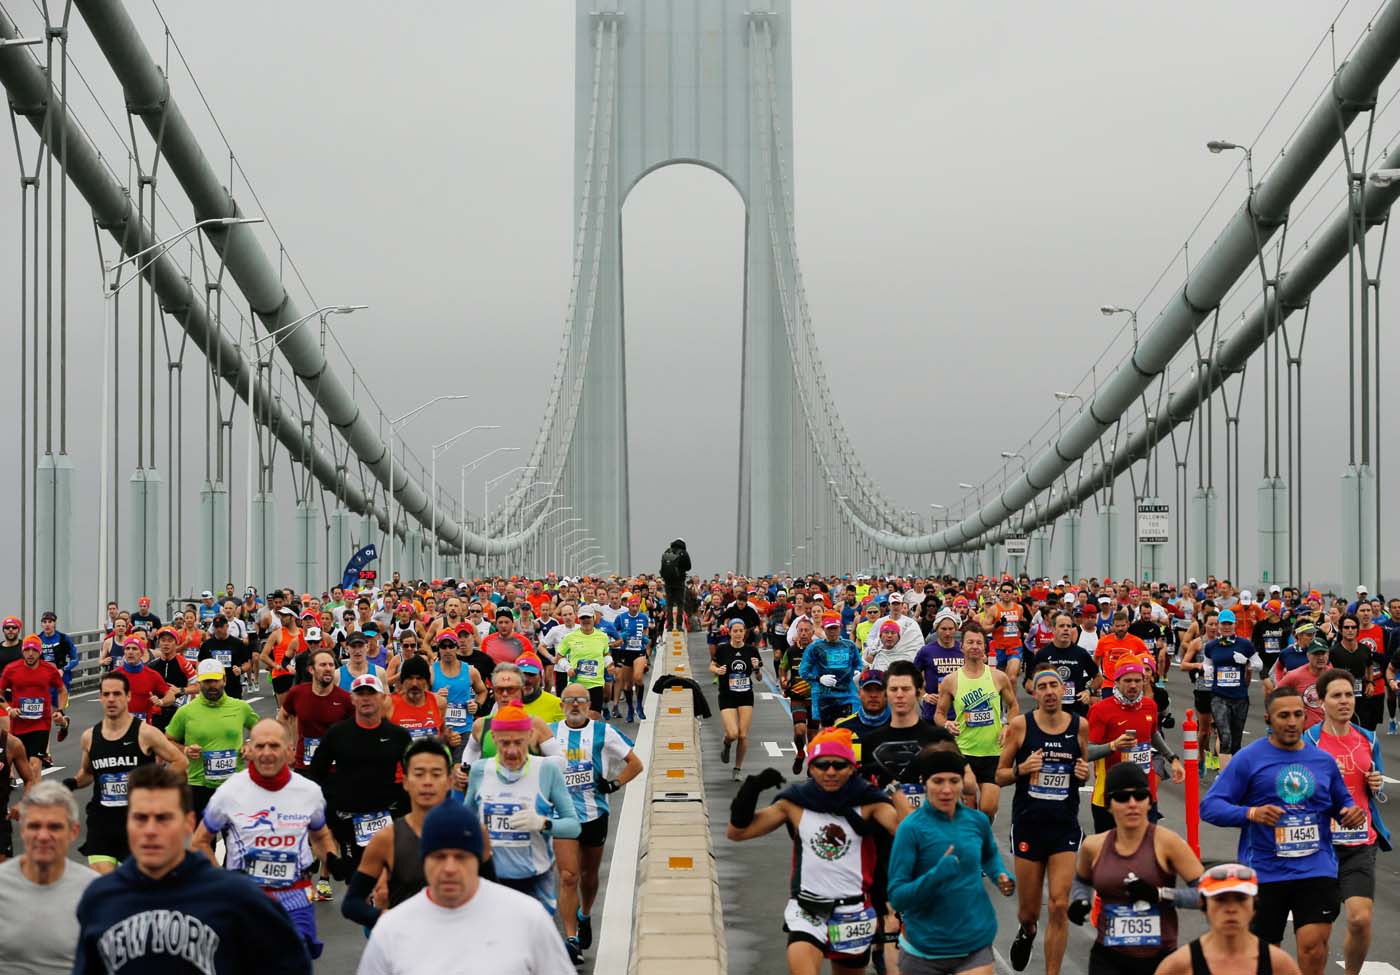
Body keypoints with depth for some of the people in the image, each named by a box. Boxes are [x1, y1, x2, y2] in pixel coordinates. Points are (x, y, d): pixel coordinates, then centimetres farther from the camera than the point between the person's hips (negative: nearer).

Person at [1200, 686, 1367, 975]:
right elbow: (1209, 806, -7)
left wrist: (1352, 812, -1)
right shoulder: (1248, 758, -2)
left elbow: (1342, 801, 24)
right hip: (1264, 873, -1)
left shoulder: (1323, 760, 9)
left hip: (1316, 869, 2)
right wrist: (1251, 813, -24)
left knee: (1314, 944, -16)